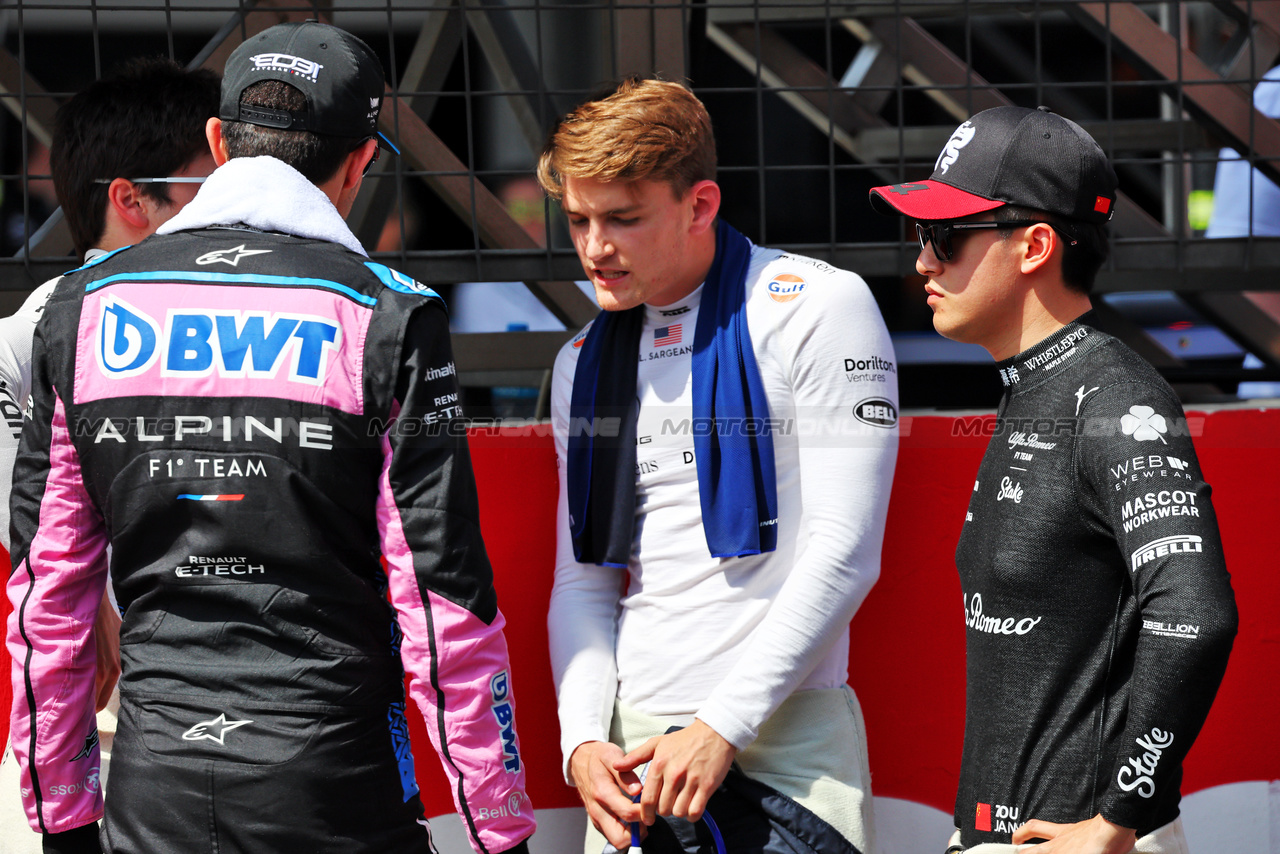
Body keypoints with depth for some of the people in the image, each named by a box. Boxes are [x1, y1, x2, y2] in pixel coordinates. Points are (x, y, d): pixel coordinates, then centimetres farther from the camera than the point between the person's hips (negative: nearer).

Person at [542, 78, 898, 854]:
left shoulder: (817, 310, -5)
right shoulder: (582, 365, 14)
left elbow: (843, 556, -11)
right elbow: (583, 582, 15)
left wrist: (722, 728, -14)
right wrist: (582, 740, -1)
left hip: (787, 735, -5)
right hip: (631, 743, 5)